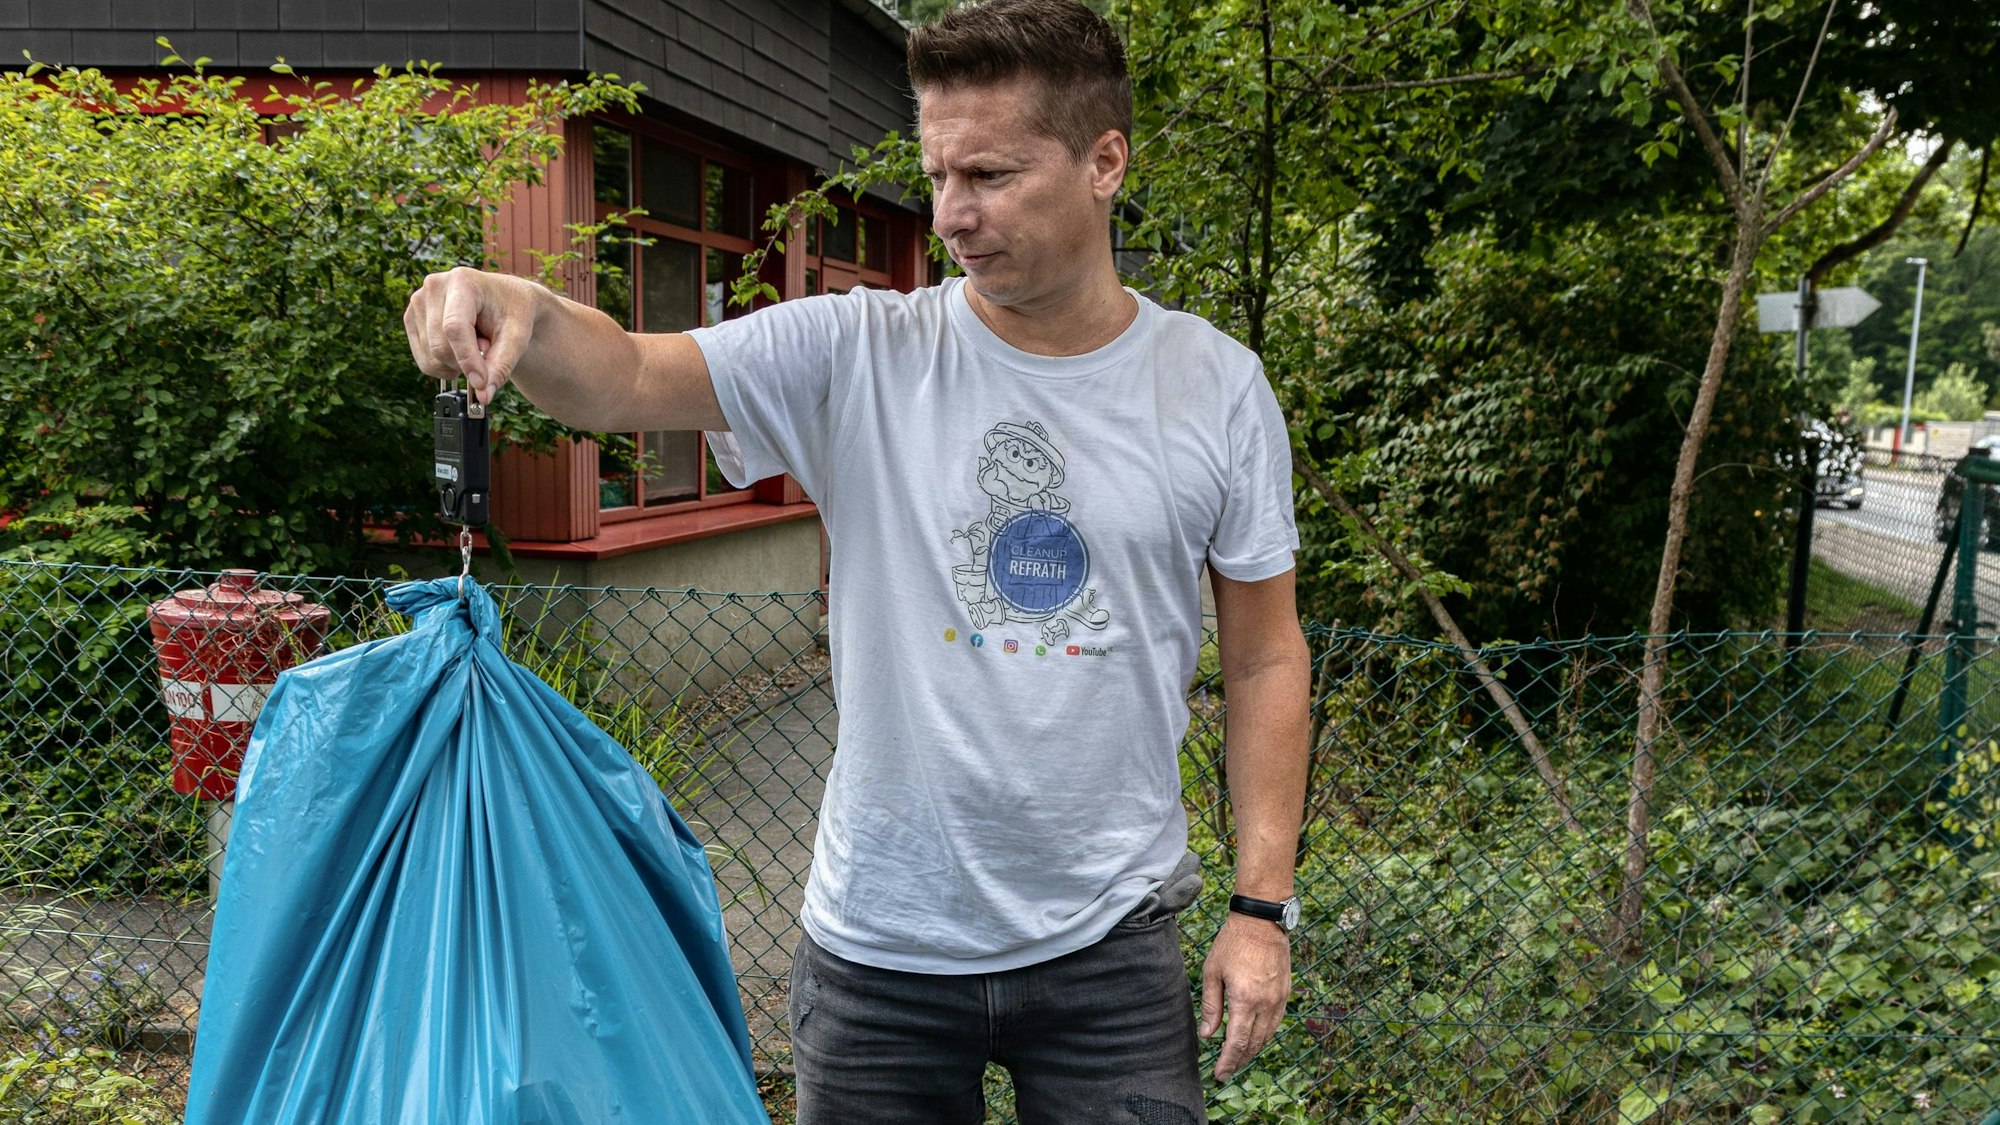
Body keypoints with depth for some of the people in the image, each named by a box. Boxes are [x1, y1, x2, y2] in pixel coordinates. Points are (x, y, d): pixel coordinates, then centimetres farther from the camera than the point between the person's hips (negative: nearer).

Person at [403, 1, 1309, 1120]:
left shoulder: (1219, 384, -4)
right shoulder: (858, 354, -6)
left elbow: (1267, 658, 1)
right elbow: (626, 379, -16)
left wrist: (1265, 904, -1)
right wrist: (522, 312, -38)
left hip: (1109, 942, 0)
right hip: (879, 943, 1)